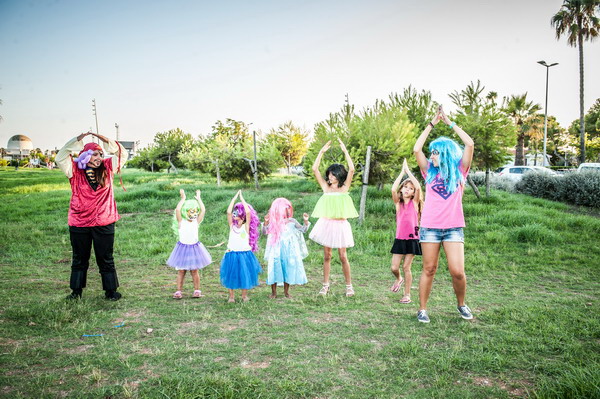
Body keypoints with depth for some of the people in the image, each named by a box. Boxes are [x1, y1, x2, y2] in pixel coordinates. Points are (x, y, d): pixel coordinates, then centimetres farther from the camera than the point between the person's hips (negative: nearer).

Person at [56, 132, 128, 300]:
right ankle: (76, 290, 25)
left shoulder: (107, 168, 4)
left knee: (106, 259, 8)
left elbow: (123, 155, 3)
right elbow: (60, 158, -10)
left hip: (104, 223, 0)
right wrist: (77, 141, -16)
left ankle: (110, 290, 17)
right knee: (79, 259, 13)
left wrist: (107, 141, -10)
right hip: (79, 223, 0)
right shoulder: (75, 170, 0)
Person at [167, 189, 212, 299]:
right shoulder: (181, 222, -7)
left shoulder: (196, 222, 1)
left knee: (194, 271, 6)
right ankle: (178, 291, 11)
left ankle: (197, 290, 16)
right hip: (182, 248, -2)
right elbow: (178, 210, -22)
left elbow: (203, 210, -8)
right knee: (181, 271, 3)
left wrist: (198, 198, -1)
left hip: (194, 248, 2)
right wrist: (183, 198, -14)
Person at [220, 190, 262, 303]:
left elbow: (248, 212, -14)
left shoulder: (246, 226, -2)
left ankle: (244, 295, 25)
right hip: (232, 255, 1)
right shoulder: (232, 226, 3)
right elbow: (228, 212, -9)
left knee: (244, 275, 8)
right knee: (231, 275, 6)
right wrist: (235, 197, -6)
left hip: (245, 254, -1)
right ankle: (231, 296, 20)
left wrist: (241, 198, -7)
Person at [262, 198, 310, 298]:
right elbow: (265, 232, -12)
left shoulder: (292, 222, 1)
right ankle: (273, 292, 15)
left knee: (288, 269, 7)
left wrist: (306, 221, -12)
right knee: (275, 269, 1)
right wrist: (266, 222, -27)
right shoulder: (273, 223, -5)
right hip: (277, 251, -2)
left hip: (289, 251, 2)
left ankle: (286, 291, 23)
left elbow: (303, 230, 4)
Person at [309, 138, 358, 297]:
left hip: (340, 225, -2)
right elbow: (314, 169, -1)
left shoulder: (344, 187, 2)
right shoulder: (325, 187, 6)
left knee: (343, 257, 0)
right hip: (326, 224, 2)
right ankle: (325, 285, 18)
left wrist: (345, 151, -9)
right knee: (326, 256, 8)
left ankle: (349, 285, 13)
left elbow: (352, 169, -11)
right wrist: (322, 151, -2)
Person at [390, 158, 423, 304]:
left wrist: (408, 170, -10)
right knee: (394, 268, -1)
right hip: (399, 239, 2)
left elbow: (418, 187, -16)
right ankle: (399, 279, 33)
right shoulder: (398, 203, 5)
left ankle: (407, 294, 13)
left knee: (406, 267, 0)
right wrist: (402, 172, -8)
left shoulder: (415, 202, 1)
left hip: (412, 239, -2)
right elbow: (393, 189, -13)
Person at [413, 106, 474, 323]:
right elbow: (417, 149, -1)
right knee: (429, 270, 4)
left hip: (453, 227, -1)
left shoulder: (459, 171, 6)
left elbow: (470, 144, -2)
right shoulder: (430, 172, 9)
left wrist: (450, 123, 4)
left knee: (457, 271, -7)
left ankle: (461, 304, 19)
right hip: (430, 227, 1)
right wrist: (432, 123, 5)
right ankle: (422, 309, 14)